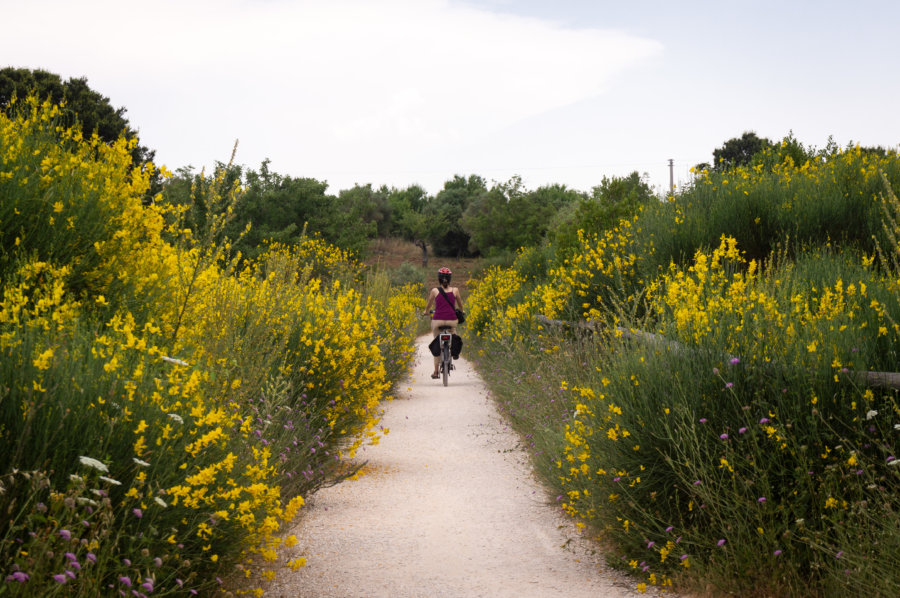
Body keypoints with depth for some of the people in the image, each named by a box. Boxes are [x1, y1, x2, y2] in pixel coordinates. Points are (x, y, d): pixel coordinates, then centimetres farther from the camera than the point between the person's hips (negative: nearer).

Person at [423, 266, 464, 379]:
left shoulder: (435, 291, 4)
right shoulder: (455, 290, 5)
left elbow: (429, 304, 20)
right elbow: (460, 305, 22)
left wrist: (426, 312, 41)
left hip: (438, 320, 0)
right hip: (452, 320, 0)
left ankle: (436, 370, 9)